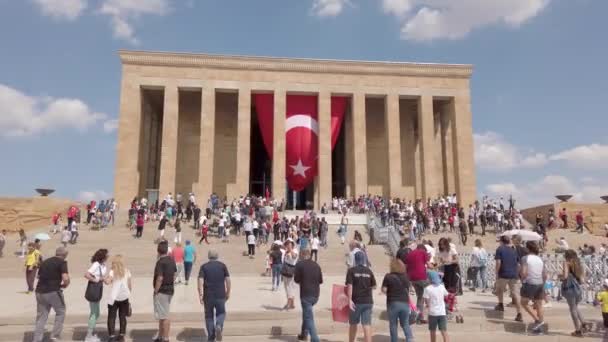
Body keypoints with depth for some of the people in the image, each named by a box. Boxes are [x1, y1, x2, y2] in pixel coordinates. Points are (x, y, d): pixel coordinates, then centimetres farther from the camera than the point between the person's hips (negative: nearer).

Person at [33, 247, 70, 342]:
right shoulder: (62, 262, -5)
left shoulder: (45, 262, 16)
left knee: (41, 316, 13)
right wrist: (65, 285, 2)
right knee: (60, 312, 14)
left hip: (40, 291, 6)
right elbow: (65, 278, -17)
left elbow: (39, 276, 25)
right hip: (53, 291, -6)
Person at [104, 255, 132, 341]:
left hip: (114, 298, -3)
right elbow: (130, 285, 4)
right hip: (124, 297, 3)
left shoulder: (112, 272, -8)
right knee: (122, 317, 13)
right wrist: (128, 293, 17)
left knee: (111, 317, 5)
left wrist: (104, 279, -3)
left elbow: (107, 282, -24)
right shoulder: (126, 271, 2)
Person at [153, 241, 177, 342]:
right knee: (162, 315, 18)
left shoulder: (160, 262, -18)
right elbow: (174, 276, 13)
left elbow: (160, 278, -23)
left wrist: (156, 291, -14)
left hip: (162, 291, -9)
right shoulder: (171, 260, 7)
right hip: (170, 290, 9)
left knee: (164, 316, -1)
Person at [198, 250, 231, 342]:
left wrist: (200, 295, -7)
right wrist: (228, 293, 8)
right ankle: (219, 326, -13)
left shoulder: (204, 266, 3)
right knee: (221, 313, 15)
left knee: (209, 315, 12)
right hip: (220, 295, 0)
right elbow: (228, 280, 0)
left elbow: (200, 281, -8)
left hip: (208, 295, 0)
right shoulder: (222, 265, 5)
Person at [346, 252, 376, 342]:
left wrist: (350, 300, -15)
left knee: (353, 324, 17)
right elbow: (374, 286, 9)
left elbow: (349, 286, -14)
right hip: (368, 301, 2)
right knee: (367, 325, -1)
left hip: (356, 301, -1)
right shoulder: (369, 271, 4)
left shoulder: (351, 270, -5)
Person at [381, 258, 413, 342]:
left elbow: (384, 290, -8)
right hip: (405, 303, 3)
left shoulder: (388, 276, -8)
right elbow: (408, 290, 11)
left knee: (393, 324, 10)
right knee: (405, 324, 14)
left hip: (393, 303, -3)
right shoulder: (405, 277, 5)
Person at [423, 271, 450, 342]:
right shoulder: (442, 287, 4)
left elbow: (426, 301, -9)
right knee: (444, 331, -1)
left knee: (433, 331, 14)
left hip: (432, 313, -3)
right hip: (442, 312, 3)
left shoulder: (428, 288, -10)